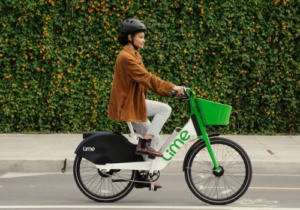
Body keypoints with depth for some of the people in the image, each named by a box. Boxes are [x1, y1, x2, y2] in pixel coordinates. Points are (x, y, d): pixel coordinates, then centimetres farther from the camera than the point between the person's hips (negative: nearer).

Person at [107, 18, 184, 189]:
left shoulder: (134, 56, 16)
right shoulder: (126, 57, -17)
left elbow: (146, 79, 13)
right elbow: (146, 77, -26)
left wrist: (171, 89, 3)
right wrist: (171, 87, -30)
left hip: (134, 102, 10)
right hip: (128, 103, -10)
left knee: (153, 138, 12)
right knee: (165, 109, -20)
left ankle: (144, 177, 18)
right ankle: (144, 145, -16)